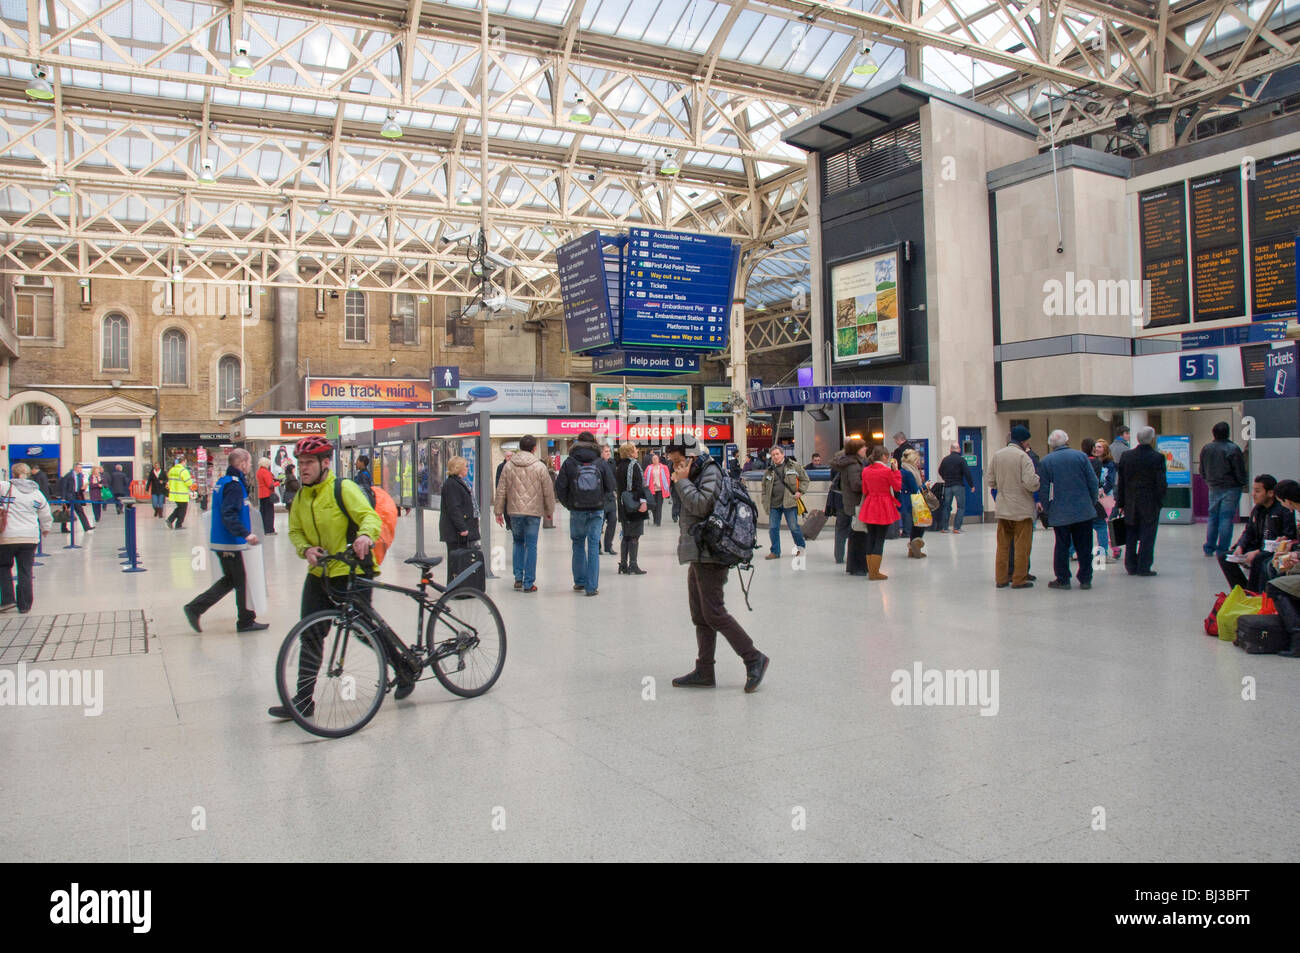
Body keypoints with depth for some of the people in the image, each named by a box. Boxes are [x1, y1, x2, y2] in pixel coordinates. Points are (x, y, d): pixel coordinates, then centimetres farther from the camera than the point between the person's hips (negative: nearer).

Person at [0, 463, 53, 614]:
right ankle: (24, 605, 10)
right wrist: (46, 529, 31)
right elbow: (46, 516, 14)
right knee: (25, 571, 7)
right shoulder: (37, 493, 6)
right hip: (30, 538, 3)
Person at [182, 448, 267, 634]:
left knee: (230, 580, 18)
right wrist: (246, 534, -33)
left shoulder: (223, 482, 12)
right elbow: (229, 516, -28)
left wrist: (245, 506, 31)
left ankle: (194, 607, 15)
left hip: (220, 542, 10)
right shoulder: (234, 485, -19)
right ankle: (246, 621, 12)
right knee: (243, 581, 2)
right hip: (231, 544, -10)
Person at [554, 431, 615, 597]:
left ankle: (579, 581, 21)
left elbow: (560, 486, -4)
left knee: (578, 544, 16)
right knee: (594, 546, 3)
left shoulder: (569, 463, -4)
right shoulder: (601, 463, -2)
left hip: (577, 510, 0)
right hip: (597, 510, 0)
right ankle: (592, 586, 1)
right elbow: (610, 486, 1)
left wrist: (567, 504, 10)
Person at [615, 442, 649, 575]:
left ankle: (623, 565, 12)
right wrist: (643, 500, -23)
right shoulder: (634, 465, -11)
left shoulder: (619, 466, 11)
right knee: (635, 536, -3)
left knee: (626, 536, 12)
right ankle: (632, 566, -3)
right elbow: (638, 484, -20)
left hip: (623, 505, 7)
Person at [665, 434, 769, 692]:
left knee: (714, 613, -10)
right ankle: (704, 672, 14)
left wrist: (683, 481, -13)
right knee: (700, 616, 10)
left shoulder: (710, 472, -10)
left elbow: (701, 505, -22)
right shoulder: (696, 475, 19)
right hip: (698, 556, 10)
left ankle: (754, 659, 0)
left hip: (710, 555, -10)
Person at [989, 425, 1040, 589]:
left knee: (1003, 544, 12)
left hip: (1002, 507, 6)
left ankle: (1001, 578, 15)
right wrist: (1038, 478, 0)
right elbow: (1030, 483, -20)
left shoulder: (996, 455, 5)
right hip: (1021, 507, -6)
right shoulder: (1023, 456, -13)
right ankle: (1019, 579, 5)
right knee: (1022, 545, 3)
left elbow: (991, 482, 9)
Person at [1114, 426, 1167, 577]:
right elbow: (1161, 483, -10)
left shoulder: (1126, 456, 1)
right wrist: (1160, 501, 1)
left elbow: (1120, 482, 5)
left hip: (1131, 503, 4)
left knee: (1132, 536, 11)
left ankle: (1131, 566, 15)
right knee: (1147, 535, 3)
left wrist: (1121, 503, 10)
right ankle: (1144, 567, 3)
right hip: (1150, 504, -3)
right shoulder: (1157, 457, -10)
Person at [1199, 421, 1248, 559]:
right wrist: (1242, 484, 6)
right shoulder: (1233, 449, -14)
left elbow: (1202, 470, 11)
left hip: (1214, 488, 5)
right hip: (1231, 488, -5)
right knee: (1226, 519, -2)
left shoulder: (1205, 449, 3)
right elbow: (1240, 470, -10)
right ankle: (1222, 550, -1)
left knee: (1213, 517, 14)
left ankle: (1209, 548, 16)